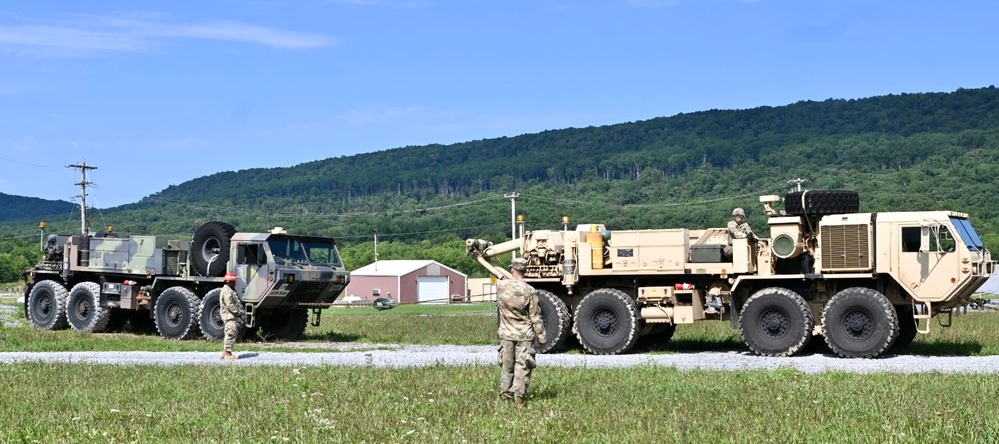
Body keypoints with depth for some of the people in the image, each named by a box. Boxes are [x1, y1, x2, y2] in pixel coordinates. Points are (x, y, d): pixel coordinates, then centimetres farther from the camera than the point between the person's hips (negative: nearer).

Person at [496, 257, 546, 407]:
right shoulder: (530, 291, -13)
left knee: (506, 364, 14)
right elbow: (535, 316, -10)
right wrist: (541, 335, -1)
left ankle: (505, 394, 20)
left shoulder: (501, 286, -5)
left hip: (506, 333, 3)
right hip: (525, 334, -3)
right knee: (523, 366, 2)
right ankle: (520, 394, -5)